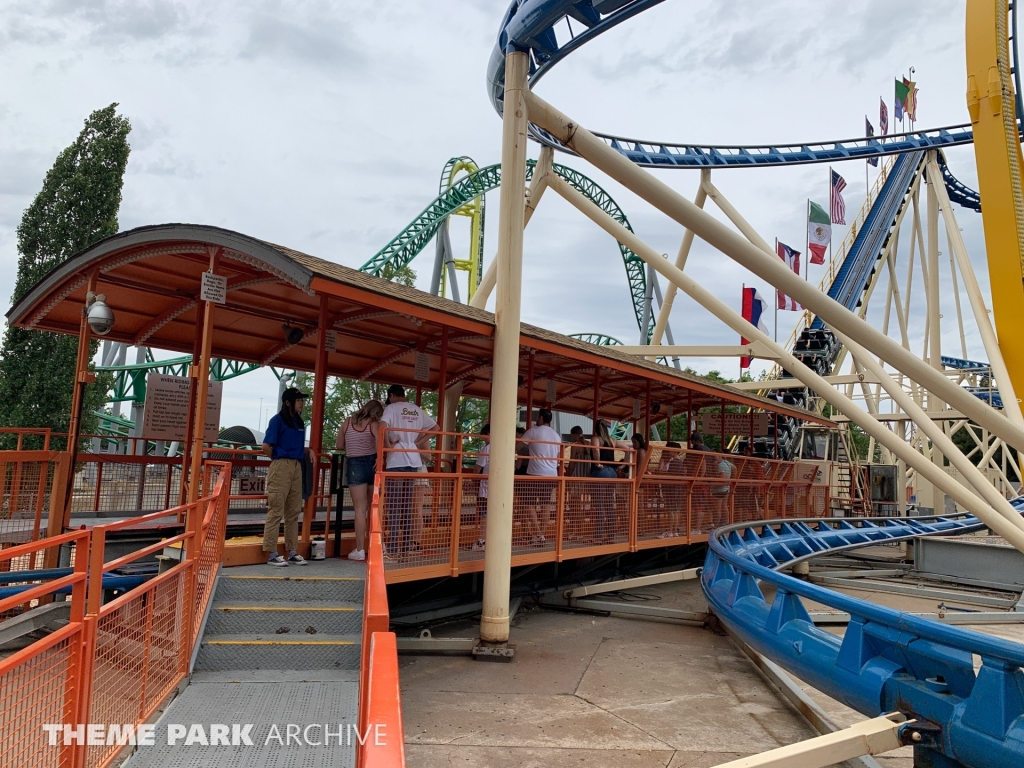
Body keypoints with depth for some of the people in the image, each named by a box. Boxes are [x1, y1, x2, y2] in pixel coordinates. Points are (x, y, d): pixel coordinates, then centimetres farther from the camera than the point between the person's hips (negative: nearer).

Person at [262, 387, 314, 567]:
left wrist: (308, 451, 6)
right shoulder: (278, 420, -5)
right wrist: (279, 458, 2)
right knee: (276, 511, -5)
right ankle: (271, 554, 0)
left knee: (294, 512, 9)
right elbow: (266, 447, -10)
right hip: (281, 467, -7)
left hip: (296, 467, 7)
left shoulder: (300, 422, 16)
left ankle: (292, 552, 16)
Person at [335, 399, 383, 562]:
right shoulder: (374, 424, -2)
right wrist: (379, 460, -9)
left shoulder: (348, 422, 6)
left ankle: (360, 550, 0)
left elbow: (339, 446, 9)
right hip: (371, 464, 0)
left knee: (360, 510, 0)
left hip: (355, 465, 0)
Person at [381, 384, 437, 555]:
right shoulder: (417, 410, 16)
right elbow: (435, 427, 21)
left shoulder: (392, 408, -2)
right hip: (413, 461, 5)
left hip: (396, 461, -5)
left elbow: (383, 426, -21)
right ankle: (407, 544, 13)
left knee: (393, 505, -2)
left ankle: (393, 546, -3)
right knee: (408, 504, 11)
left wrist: (388, 444, -8)